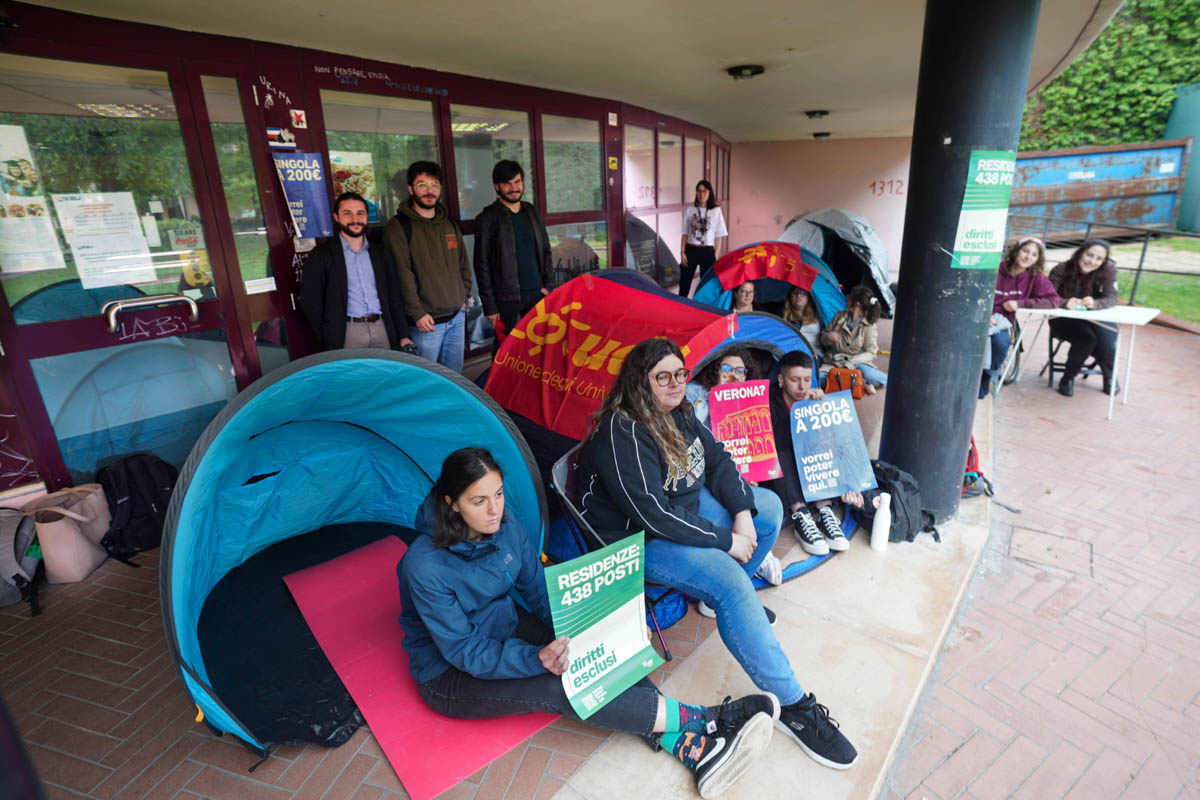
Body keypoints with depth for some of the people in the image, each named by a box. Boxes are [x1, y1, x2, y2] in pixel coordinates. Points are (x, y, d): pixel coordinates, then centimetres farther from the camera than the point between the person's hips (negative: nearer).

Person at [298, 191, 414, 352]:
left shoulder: (381, 253, 14)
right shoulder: (321, 255, 3)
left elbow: (395, 298, 14)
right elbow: (310, 302, 2)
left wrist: (404, 336, 5)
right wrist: (328, 341, -2)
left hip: (383, 330, 3)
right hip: (348, 332, -3)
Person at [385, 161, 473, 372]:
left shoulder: (449, 224, 14)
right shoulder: (398, 226, -7)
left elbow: (463, 264, 22)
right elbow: (402, 274, -14)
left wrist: (464, 297, 13)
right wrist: (417, 313, -18)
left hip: (456, 317, 6)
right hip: (426, 322, -6)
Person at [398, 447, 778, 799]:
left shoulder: (504, 524, -12)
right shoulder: (425, 567, -30)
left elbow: (537, 586, -3)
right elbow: (464, 652, -26)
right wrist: (538, 659, -39)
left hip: (504, 626, 6)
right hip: (450, 676, -6)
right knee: (558, 688, -28)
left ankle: (693, 749, -17)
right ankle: (706, 718, -23)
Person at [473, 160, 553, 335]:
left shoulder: (532, 212, 13)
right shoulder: (488, 218, -3)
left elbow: (546, 251, 18)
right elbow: (482, 265, -5)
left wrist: (547, 285, 6)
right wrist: (490, 306, -10)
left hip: (536, 294, 5)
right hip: (506, 299, -4)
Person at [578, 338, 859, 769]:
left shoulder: (678, 413, 0)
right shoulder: (621, 434, -28)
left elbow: (718, 460, 6)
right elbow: (653, 515, -30)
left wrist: (742, 513, -10)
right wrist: (725, 541, -22)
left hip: (686, 510, 9)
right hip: (639, 539, -9)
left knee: (770, 507, 9)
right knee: (730, 583, -26)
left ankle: (719, 595, 20)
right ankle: (791, 705, -12)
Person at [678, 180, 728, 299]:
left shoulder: (716, 211, 0)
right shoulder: (689, 210, 3)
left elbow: (718, 236, 0)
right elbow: (685, 234, 6)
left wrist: (716, 256, -4)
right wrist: (682, 252, -2)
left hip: (708, 251, -1)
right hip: (691, 250, 1)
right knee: (684, 282, 1)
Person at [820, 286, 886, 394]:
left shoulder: (869, 326, -4)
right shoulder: (840, 316, 5)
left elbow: (870, 353, -6)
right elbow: (823, 338, 13)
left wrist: (851, 363, -21)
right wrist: (829, 337, -12)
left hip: (857, 362, -2)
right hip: (834, 361, 3)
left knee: (870, 375, -37)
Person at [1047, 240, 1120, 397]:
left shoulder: (1108, 270, -8)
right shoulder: (1062, 270, -13)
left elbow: (1111, 299, -17)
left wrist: (1095, 303, -40)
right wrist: (1065, 303, -43)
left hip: (1093, 318, 2)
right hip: (1064, 320, -2)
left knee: (1106, 341, -25)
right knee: (1087, 338, -31)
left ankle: (1109, 377, 10)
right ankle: (1068, 378, -7)